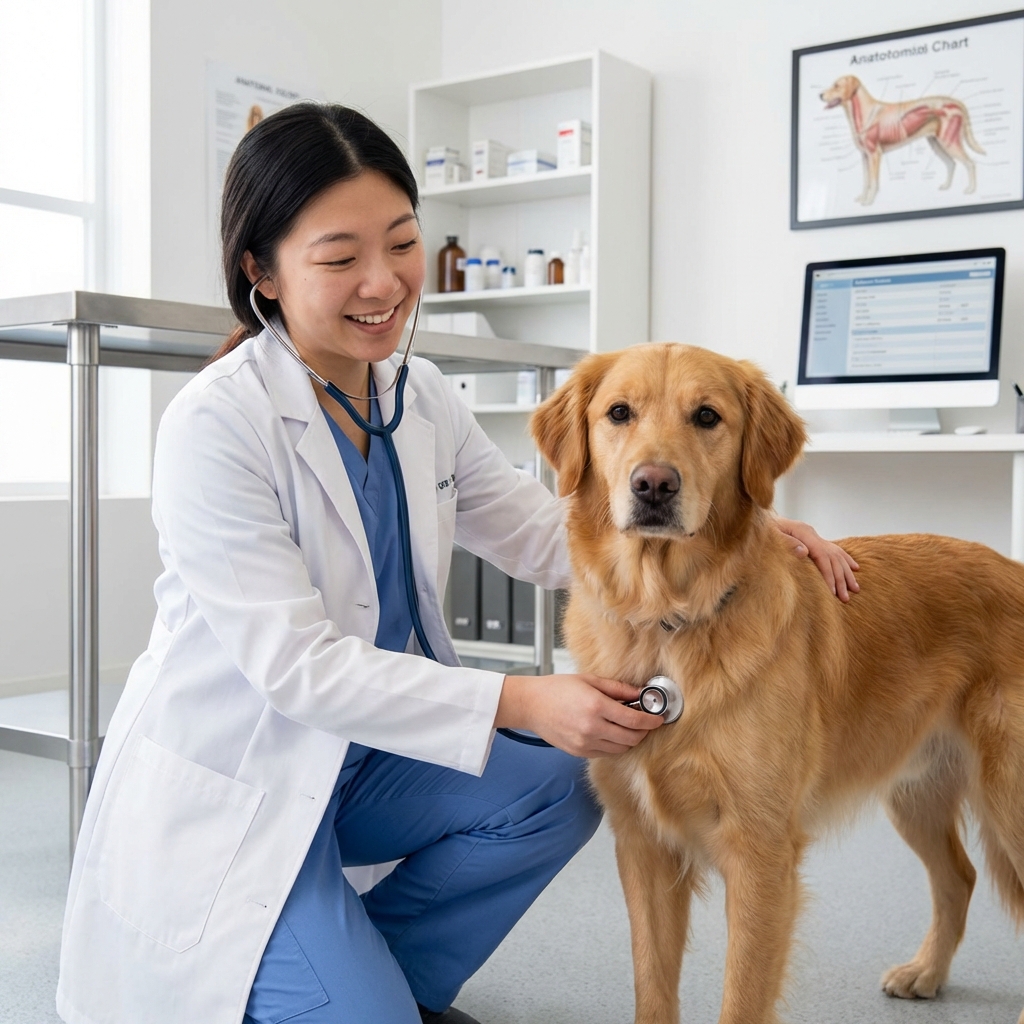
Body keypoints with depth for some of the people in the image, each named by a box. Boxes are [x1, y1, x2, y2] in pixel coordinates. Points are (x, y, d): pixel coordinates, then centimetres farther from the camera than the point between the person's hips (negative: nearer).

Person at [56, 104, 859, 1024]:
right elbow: (295, 665, -25)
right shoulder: (214, 425, -23)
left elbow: (545, 534, 2)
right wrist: (519, 701, -30)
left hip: (354, 755, 7)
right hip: (223, 786, -6)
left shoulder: (419, 396, -2)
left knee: (557, 794, -8)